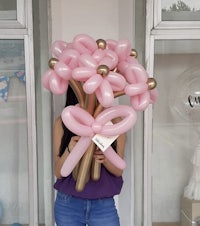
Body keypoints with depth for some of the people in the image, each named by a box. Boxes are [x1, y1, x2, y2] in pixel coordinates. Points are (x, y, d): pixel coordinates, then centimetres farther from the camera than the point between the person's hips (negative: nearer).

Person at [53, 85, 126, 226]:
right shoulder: (62, 122, -5)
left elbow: (118, 170, -2)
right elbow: (59, 173, -4)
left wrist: (105, 158, -23)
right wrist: (70, 150, -23)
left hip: (104, 205, 0)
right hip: (68, 204, 1)